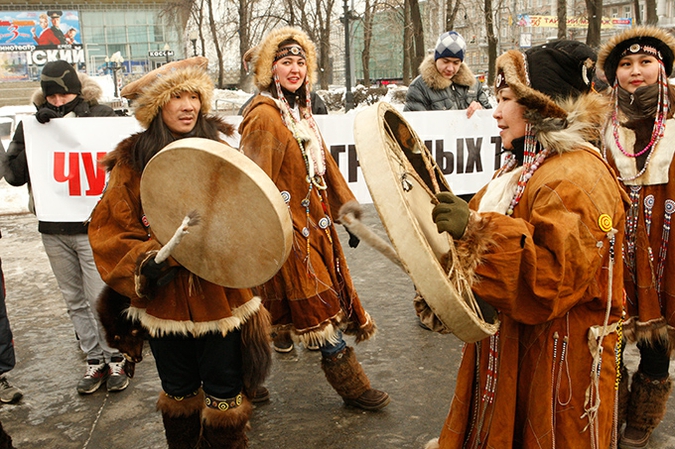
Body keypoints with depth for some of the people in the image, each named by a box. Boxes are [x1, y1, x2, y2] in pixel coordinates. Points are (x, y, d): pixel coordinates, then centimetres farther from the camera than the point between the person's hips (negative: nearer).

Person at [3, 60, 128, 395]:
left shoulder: (101, 117, -6)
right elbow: (13, 175, -2)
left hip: (93, 226, -4)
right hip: (53, 229, 5)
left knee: (101, 300, 0)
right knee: (75, 301, 14)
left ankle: (115, 358, 20)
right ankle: (94, 360, 28)